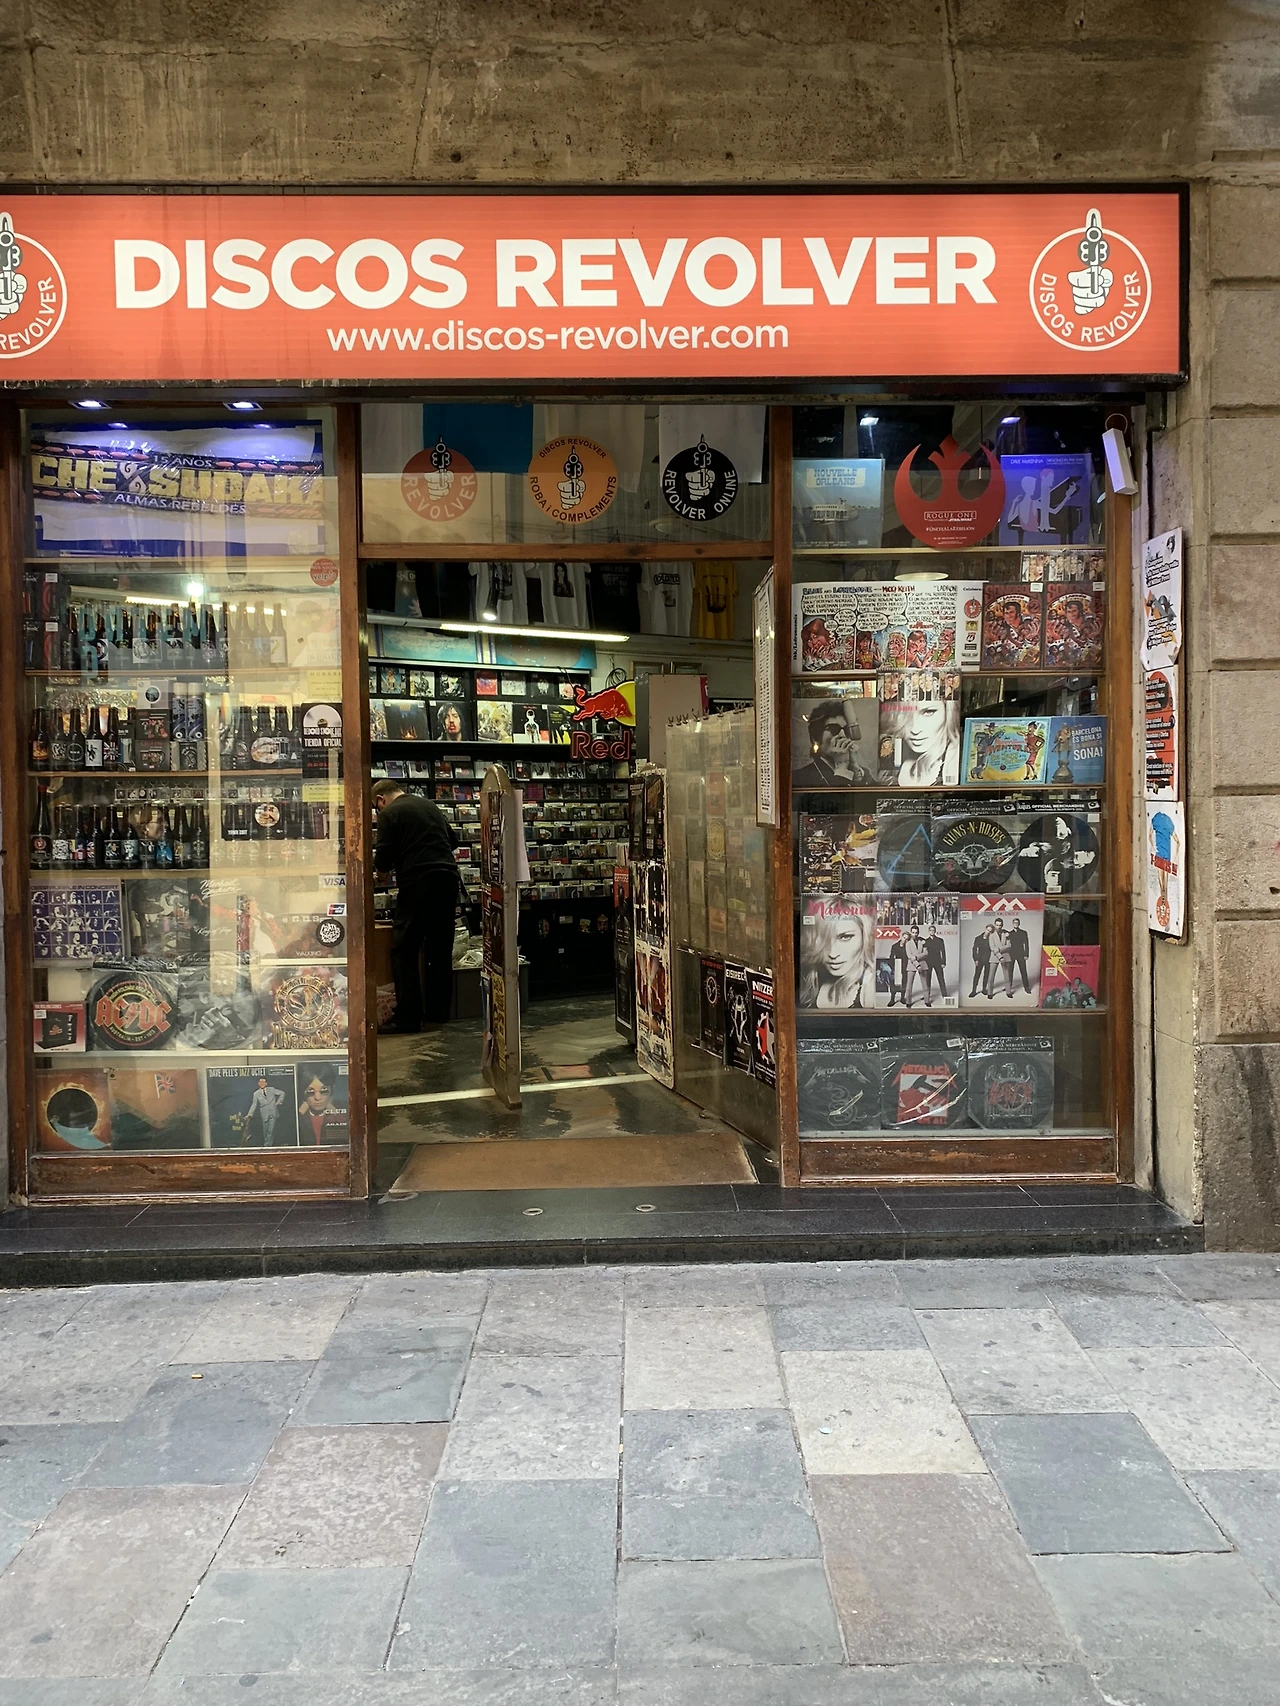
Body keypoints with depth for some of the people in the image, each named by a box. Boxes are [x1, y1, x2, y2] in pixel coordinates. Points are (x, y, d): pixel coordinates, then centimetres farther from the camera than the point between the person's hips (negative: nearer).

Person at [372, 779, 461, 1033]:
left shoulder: (389, 814, -2)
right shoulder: (430, 805, 18)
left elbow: (383, 861, -6)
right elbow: (453, 838, 28)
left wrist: (380, 864, 16)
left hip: (417, 882, -7)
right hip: (448, 878, 7)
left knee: (404, 951, -1)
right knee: (441, 949, 13)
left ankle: (409, 1017, -5)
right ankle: (439, 1012, 18)